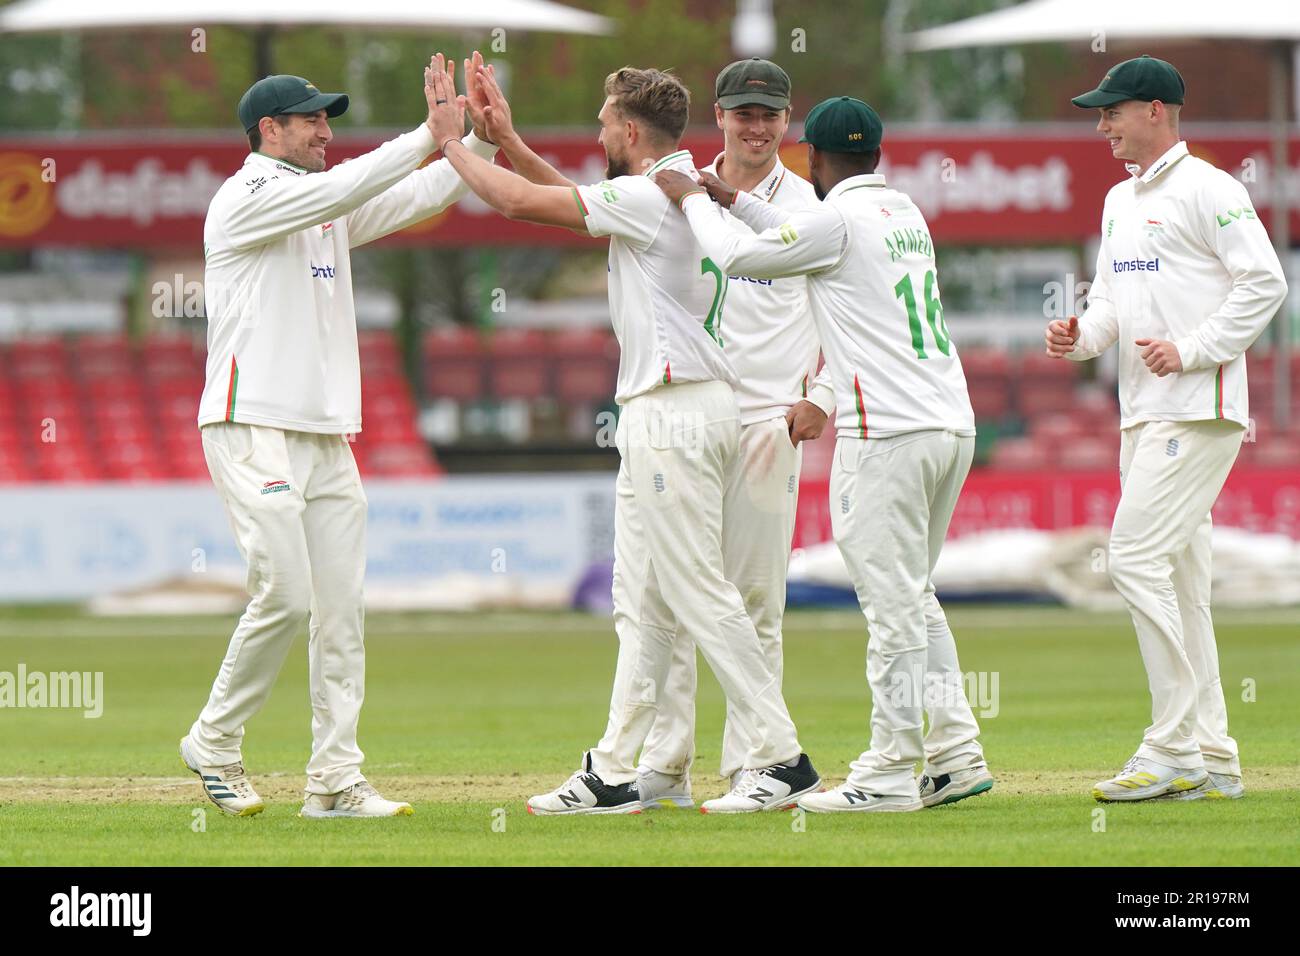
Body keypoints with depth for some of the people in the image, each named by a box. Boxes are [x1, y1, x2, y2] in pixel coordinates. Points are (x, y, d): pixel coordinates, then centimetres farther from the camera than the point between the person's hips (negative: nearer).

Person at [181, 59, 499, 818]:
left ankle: (336, 777, 1)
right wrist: (431, 133, -19)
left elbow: (421, 197, 13)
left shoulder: (329, 210, 18)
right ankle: (215, 744, 4)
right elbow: (344, 187, -20)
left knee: (342, 606, 1)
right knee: (286, 596, -14)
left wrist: (482, 138, -1)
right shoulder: (246, 199, -7)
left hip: (328, 436, 8)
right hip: (254, 433, -8)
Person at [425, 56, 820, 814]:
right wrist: (506, 140, 25)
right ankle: (614, 774, 15)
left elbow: (522, 202, -15)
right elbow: (577, 202, 28)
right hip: (658, 416, 10)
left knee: (701, 596, -9)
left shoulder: (650, 198, -15)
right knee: (642, 605, 12)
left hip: (676, 408, -10)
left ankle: (782, 759, -9)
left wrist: (452, 142, -1)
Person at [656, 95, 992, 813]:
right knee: (913, 597, 16)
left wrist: (694, 200, 17)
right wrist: (738, 201, 37)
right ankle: (956, 753, 12)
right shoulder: (904, 212, 17)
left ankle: (891, 772, -3)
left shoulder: (836, 218, -8)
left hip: (887, 432, -8)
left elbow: (737, 256, 1)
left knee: (893, 604, -5)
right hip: (953, 425, 8)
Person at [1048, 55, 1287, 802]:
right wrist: (1081, 336, 3)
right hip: (1145, 413, 10)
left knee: (1138, 555, -16)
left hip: (1199, 408, -10)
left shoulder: (1206, 188, -9)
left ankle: (1175, 749, -14)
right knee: (1180, 580, 9)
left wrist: (1191, 350, -19)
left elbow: (1266, 283, -15)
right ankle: (1212, 761, 12)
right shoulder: (1120, 201, 19)